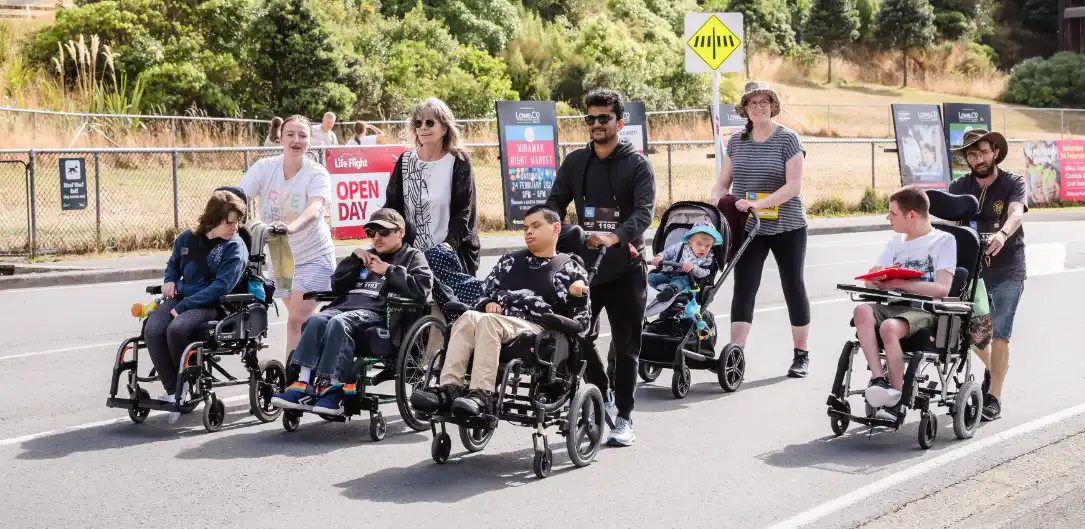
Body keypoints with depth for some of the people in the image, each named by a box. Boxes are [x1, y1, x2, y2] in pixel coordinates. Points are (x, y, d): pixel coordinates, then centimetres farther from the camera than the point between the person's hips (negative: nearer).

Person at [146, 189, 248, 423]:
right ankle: (173, 391, -19)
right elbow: (173, 263, 32)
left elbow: (221, 286, -15)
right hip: (180, 297, 5)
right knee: (152, 330, -24)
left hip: (211, 305, -5)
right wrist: (170, 280, 8)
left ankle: (189, 386, -8)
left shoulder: (235, 248, -4)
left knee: (177, 330, -33)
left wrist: (184, 306, -20)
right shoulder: (187, 238, 12)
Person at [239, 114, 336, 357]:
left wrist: (292, 227, -58)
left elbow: (314, 208, -38)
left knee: (296, 319, -14)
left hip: (314, 255, -4)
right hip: (279, 254, 4)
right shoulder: (264, 167, -10)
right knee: (303, 318, 16)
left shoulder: (317, 173, -19)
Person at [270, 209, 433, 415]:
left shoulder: (412, 256, 16)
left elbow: (421, 288, -5)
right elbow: (337, 286, 27)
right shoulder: (368, 257, 35)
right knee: (316, 320, -26)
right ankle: (303, 385, -35)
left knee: (338, 322, -35)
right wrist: (354, 258, 14)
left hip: (376, 311, -6)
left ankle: (334, 389, -36)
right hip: (346, 305, 6)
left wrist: (389, 271, -4)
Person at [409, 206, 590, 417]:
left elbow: (581, 319, 8)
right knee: (468, 317, -31)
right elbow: (486, 292, 28)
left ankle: (482, 395, -46)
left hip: (537, 329, -4)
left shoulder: (570, 268, 14)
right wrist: (489, 304, 7)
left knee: (486, 321, -35)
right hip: (496, 324, 5)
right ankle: (449, 389, -41)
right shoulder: (510, 261, 27)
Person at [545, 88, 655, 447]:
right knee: (578, 336, -4)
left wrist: (613, 237, -33)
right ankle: (603, 397, 20)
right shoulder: (575, 162, 10)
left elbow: (644, 213, -15)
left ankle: (623, 418, 14)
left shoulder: (637, 164, -2)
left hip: (626, 266, -3)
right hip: (584, 264, 3)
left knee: (626, 347, 3)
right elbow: (555, 204, 9)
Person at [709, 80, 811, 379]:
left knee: (794, 287, 8)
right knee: (743, 289, -6)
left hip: (786, 228, -3)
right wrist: (715, 200, -12)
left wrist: (758, 204, -25)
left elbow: (794, 186, -15)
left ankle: (801, 354, 20)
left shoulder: (787, 138, -7)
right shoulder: (737, 141, 6)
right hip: (748, 229, 3)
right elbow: (723, 182, 9)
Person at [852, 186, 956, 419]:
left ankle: (896, 394, -21)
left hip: (925, 311, -6)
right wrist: (878, 275, -8)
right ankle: (878, 379, -34)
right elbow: (871, 281, 18)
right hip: (894, 306, 6)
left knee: (889, 327, -36)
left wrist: (898, 283, -12)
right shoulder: (896, 241, 23)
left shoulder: (944, 240, 3)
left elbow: (942, 288, -11)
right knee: (862, 311, -29)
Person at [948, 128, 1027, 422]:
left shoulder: (1014, 183, -11)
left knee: (999, 333, -5)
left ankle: (994, 398, 5)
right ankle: (994, 367, 38)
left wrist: (1002, 234, -52)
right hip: (973, 267, 4)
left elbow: (1016, 213, -30)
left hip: (1007, 271, -4)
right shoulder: (959, 187, 0)